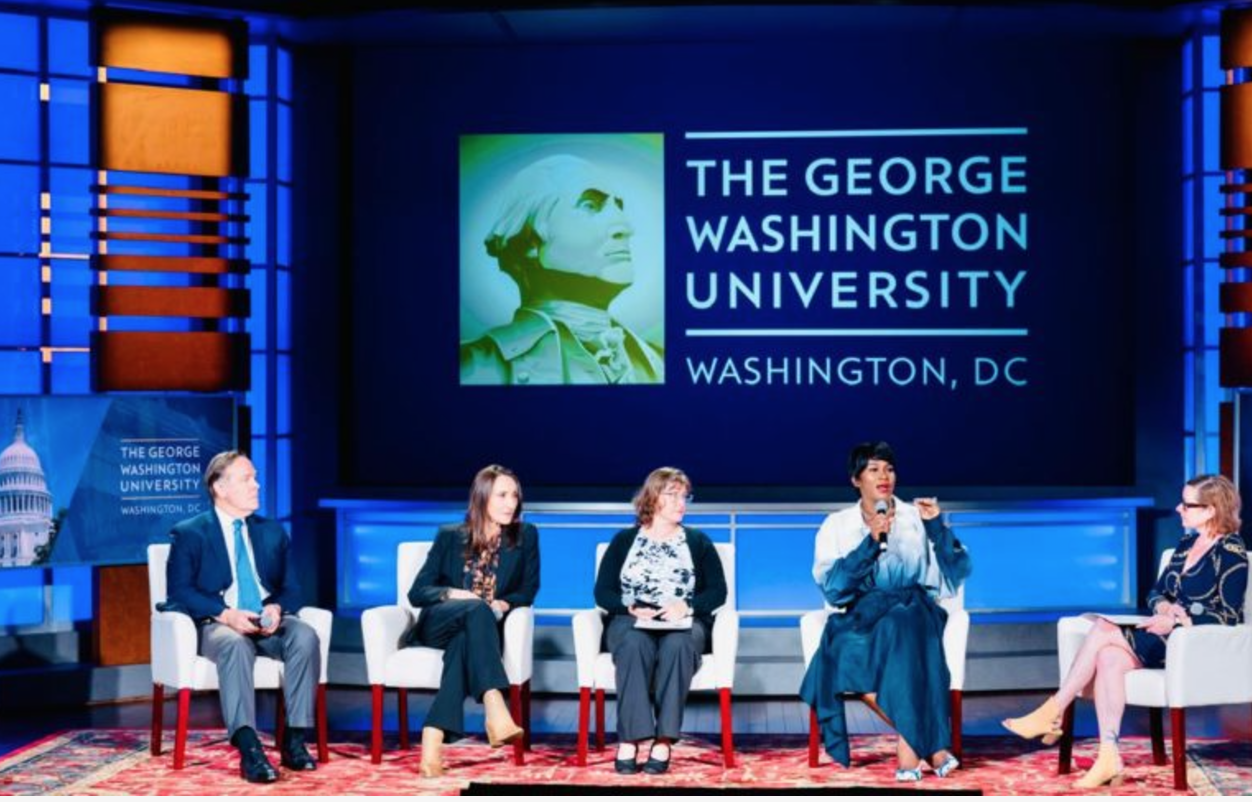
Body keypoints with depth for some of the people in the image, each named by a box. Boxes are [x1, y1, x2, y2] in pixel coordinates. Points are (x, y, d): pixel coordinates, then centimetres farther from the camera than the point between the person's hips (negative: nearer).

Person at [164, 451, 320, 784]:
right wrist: (225, 614, -21)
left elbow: (291, 589, 14)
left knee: (305, 636, -30)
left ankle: (295, 740, -29)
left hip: (268, 624, 4)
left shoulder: (273, 532, 20)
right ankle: (248, 748, -48)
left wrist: (277, 608, -11)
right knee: (234, 644, -39)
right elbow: (180, 592, -6)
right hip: (218, 624, -4)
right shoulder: (189, 534, 6)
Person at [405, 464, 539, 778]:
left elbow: (528, 590, 9)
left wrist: (504, 604, -13)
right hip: (439, 624, 0)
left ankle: (433, 739, -50)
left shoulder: (525, 537, 11)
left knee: (464, 640, -38)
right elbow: (417, 592, 4)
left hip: (484, 629, 0)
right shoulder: (450, 536, 9)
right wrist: (451, 594, -16)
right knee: (477, 609, -37)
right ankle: (495, 712, -54)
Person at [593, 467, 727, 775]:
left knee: (676, 645, -37)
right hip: (631, 622, 0)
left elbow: (718, 591, 5)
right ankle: (629, 740, -42)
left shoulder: (698, 542, 15)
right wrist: (631, 608, -14)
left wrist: (686, 605, -14)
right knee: (635, 643, -37)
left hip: (682, 625, 0)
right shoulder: (624, 540, 13)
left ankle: (663, 741, -41)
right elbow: (602, 591, 6)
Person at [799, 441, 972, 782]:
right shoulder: (837, 525, 12)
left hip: (915, 608, 0)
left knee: (902, 621, -37)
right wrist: (871, 542, -12)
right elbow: (832, 587, -4)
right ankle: (931, 743, -28)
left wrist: (937, 526, -7)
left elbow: (958, 572, 5)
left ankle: (910, 741, -34)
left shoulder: (918, 517, 14)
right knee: (847, 652, -34)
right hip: (862, 615, 0)